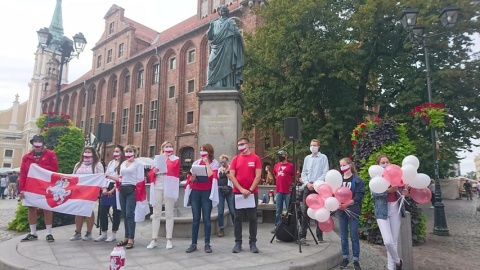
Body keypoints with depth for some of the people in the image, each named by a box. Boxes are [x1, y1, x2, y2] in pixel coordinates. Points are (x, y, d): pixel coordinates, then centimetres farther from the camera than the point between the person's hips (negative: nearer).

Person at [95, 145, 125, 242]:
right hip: (107, 189, 7)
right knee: (102, 211, 8)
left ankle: (113, 234, 17)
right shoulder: (111, 163, 16)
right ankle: (104, 234, 22)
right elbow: (105, 176, 14)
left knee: (116, 212, 4)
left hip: (117, 190, -7)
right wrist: (104, 188, 0)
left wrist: (113, 190, -13)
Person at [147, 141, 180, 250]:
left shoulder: (175, 159, 7)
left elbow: (171, 168, -14)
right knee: (156, 214, 4)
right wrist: (155, 170, -10)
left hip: (169, 188, -3)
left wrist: (166, 157, 0)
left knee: (169, 214, 0)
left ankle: (169, 240, 5)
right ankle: (154, 240, 9)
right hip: (157, 187, 3)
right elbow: (151, 173, 12)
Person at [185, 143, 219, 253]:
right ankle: (193, 244, 12)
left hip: (207, 192, -3)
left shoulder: (214, 163, 1)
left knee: (206, 218, -1)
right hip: (195, 192, 3)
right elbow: (191, 179, 12)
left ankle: (207, 244, 8)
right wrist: (193, 176, -11)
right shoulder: (196, 162, 10)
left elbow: (211, 176, -16)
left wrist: (207, 163, -9)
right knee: (196, 218, 6)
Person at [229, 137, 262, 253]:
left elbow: (258, 176, -5)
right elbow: (231, 175, -2)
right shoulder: (235, 159, 5)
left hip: (252, 192, -1)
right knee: (238, 218, 5)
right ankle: (238, 242, 14)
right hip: (237, 193, 1)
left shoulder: (255, 158, 0)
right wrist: (241, 189, -12)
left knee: (252, 218, 4)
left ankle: (253, 243, 15)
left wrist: (250, 190, -12)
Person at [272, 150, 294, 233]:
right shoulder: (276, 166, 11)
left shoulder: (291, 165, -5)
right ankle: (277, 226, 19)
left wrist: (292, 186, -9)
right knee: (278, 210, 12)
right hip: (279, 191, 5)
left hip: (288, 191, -5)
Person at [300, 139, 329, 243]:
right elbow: (303, 173, 14)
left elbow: (325, 173, -4)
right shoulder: (307, 158, 15)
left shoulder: (323, 157, 3)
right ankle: (303, 235, 3)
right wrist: (307, 183, -3)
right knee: (305, 210, -1)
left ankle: (320, 235, 13)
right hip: (308, 186, 3)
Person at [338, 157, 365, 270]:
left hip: (352, 211, -3)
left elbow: (359, 196, -12)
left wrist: (347, 204, -21)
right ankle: (345, 258, 23)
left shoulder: (357, 180, -5)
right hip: (341, 211, 3)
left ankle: (356, 260, 15)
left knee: (354, 236, 3)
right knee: (343, 236, 11)